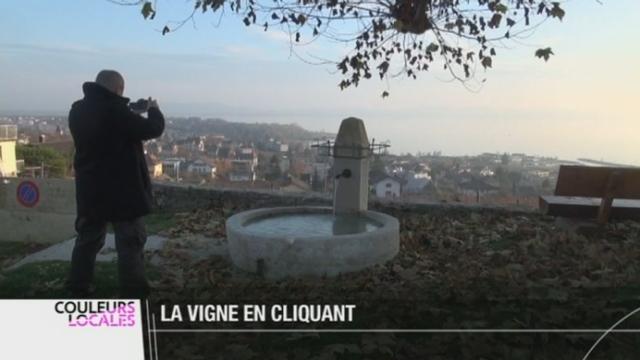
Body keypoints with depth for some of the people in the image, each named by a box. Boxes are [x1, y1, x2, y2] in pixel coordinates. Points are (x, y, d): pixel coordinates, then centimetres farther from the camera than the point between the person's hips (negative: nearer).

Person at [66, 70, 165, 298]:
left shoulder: (78, 110, 5)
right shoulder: (115, 110, -20)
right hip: (121, 189, -7)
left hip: (89, 189, 8)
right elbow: (153, 129, -14)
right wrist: (153, 110, 5)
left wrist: (132, 114, 12)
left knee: (88, 238, 18)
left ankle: (78, 290, 26)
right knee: (131, 241, 2)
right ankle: (133, 294, 7)